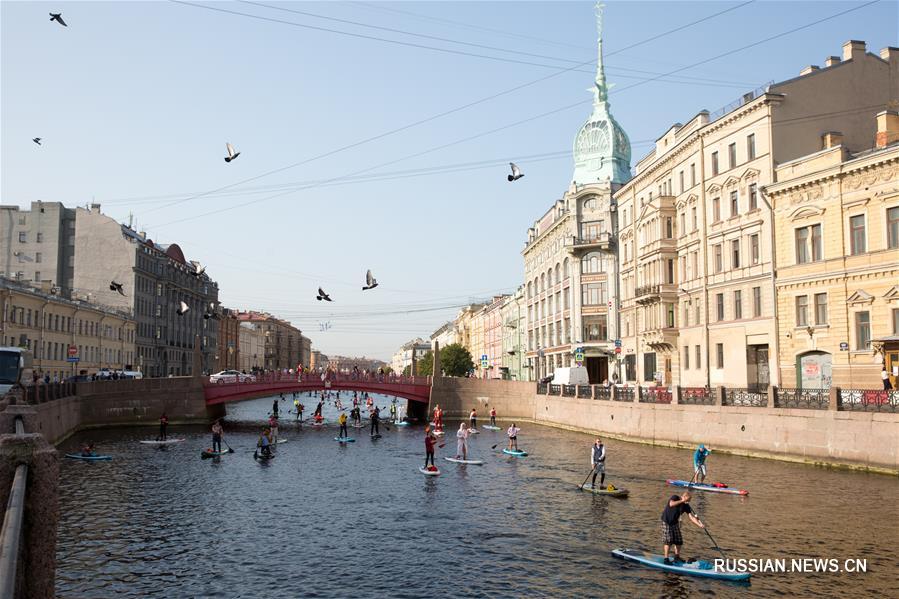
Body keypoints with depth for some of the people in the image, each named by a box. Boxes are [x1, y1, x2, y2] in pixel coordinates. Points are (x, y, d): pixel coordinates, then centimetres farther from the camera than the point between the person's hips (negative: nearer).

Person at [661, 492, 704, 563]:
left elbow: (691, 517, -6)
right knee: (668, 541, -10)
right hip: (666, 522, -6)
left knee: (679, 541, 5)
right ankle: (666, 559, -4)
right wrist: (682, 501, -29)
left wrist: (699, 524, -19)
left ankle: (677, 557, 22)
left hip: (675, 523, 6)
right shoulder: (675, 497, -17)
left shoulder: (686, 506, -3)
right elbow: (671, 504, -38)